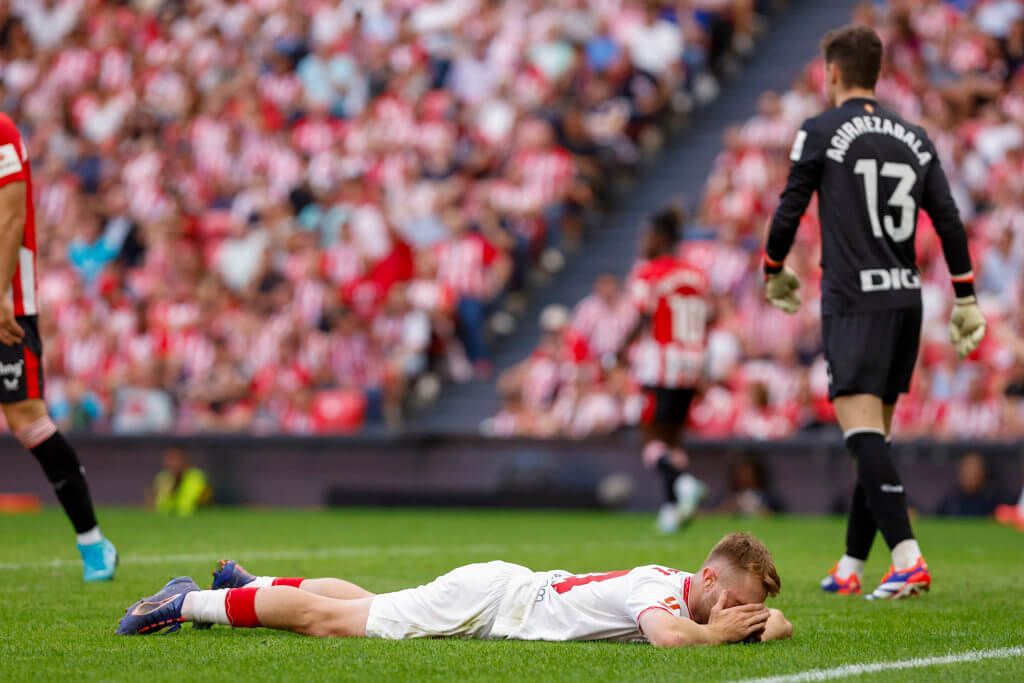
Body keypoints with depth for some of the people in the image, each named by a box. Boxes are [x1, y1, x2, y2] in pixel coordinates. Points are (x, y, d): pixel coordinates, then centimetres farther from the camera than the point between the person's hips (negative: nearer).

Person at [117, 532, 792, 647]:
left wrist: (765, 621, -15)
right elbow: (671, 635, -52)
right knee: (330, 620, 2)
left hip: (508, 589, 8)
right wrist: (718, 630, -34)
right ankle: (191, 604, 14)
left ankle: (250, 585, 44)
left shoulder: (702, 593, -6)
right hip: (488, 599, -8)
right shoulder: (661, 588, -30)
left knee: (362, 606, 27)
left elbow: (775, 619, 7)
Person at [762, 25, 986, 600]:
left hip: (854, 301, -6)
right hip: (907, 297, 6)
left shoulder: (822, 132, -2)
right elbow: (950, 222, 10)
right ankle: (850, 568, 19)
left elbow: (789, 211, -1)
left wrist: (775, 273, 17)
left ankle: (908, 558, -28)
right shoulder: (915, 138, 13)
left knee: (864, 432, -14)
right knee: (875, 436, 13)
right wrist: (966, 300, 13)